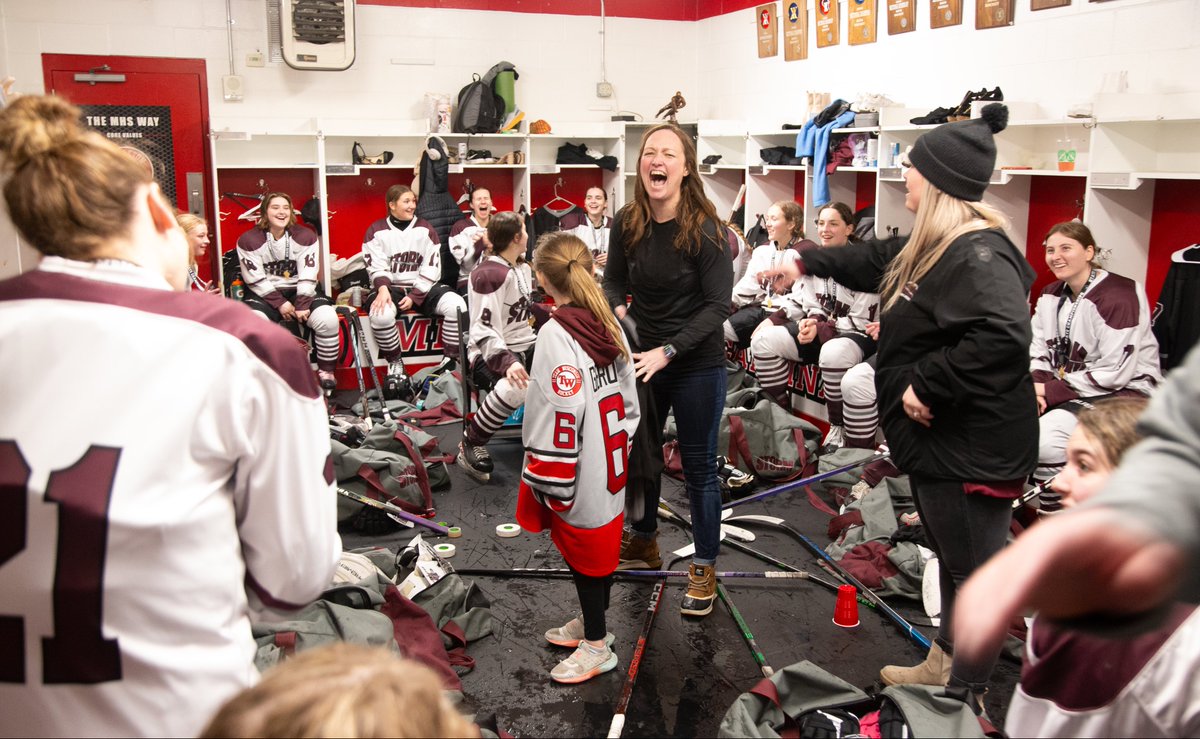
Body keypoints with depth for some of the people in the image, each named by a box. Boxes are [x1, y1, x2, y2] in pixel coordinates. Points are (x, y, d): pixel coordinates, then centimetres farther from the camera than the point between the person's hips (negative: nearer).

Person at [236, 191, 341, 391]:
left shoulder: (305, 236, -1)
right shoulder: (249, 240, -5)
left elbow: (308, 276, -7)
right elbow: (256, 280, -8)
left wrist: (303, 305, -18)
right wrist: (280, 303, -17)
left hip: (299, 291, 1)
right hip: (265, 294, -1)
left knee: (328, 318, -26)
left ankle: (326, 371, -8)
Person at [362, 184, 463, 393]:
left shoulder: (425, 229, 6)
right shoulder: (376, 231, 2)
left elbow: (431, 269, 0)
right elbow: (376, 266, -6)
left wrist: (414, 297, -11)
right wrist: (383, 289, -27)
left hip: (421, 288, 2)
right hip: (389, 287, -2)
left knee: (456, 305, -26)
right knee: (381, 314, -36)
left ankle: (451, 360, -10)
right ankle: (395, 363, -10)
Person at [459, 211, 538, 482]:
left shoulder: (523, 268, 13)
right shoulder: (489, 274, -16)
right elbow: (483, 330, -24)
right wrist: (507, 362, -37)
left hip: (527, 347, 9)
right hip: (492, 352, -8)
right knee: (514, 388, -39)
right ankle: (470, 444, -17)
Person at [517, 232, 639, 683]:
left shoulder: (556, 334, -21)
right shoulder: (609, 325, 2)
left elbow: (559, 416, -23)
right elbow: (629, 400, 8)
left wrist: (543, 482, -14)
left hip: (580, 479, -8)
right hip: (610, 469, 8)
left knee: (584, 554, 9)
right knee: (598, 547, 22)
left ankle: (597, 646, 25)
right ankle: (591, 622, 40)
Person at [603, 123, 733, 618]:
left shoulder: (705, 229, -18)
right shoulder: (626, 223, -6)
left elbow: (717, 304, -18)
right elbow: (614, 280, 6)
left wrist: (668, 351, -26)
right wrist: (617, 307, -16)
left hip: (697, 364, -5)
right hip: (642, 356, 5)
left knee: (698, 466, 5)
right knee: (640, 452, 20)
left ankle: (704, 568, 22)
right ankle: (644, 542, 43)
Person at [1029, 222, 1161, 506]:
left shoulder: (1119, 296, -17)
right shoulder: (1051, 294, 9)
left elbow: (1115, 373, -21)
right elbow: (1038, 350, 7)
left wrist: (1051, 391, -20)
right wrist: (1036, 388, -14)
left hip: (1124, 392, -8)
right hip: (1065, 385, 8)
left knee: (1046, 435, -30)